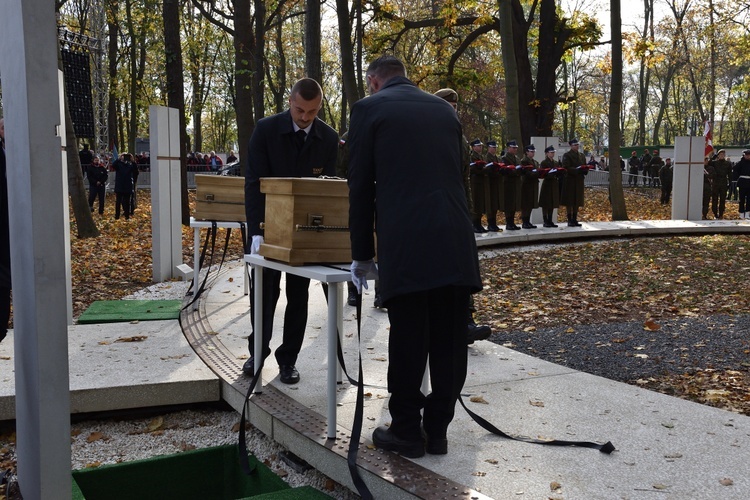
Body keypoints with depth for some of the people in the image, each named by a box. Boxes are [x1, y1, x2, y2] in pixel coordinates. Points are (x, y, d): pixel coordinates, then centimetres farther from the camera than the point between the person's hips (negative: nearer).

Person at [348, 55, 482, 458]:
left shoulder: (369, 109, 6)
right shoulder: (444, 109, 20)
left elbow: (360, 187, 4)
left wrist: (362, 255, 10)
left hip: (405, 247, -4)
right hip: (456, 245, 5)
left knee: (407, 343, 4)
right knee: (449, 343, 10)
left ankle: (406, 432, 16)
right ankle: (437, 430, 21)